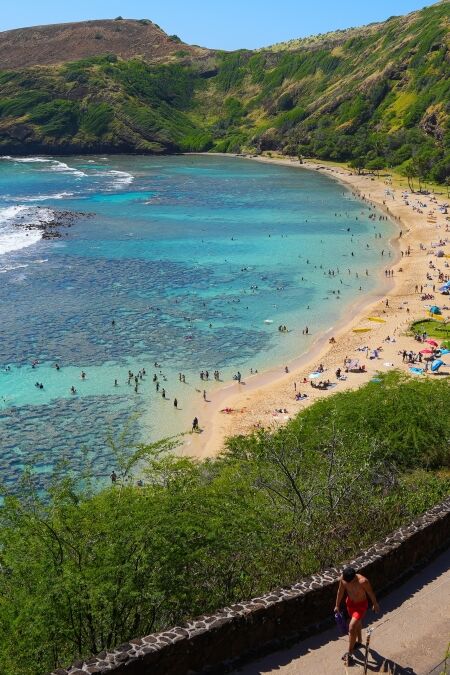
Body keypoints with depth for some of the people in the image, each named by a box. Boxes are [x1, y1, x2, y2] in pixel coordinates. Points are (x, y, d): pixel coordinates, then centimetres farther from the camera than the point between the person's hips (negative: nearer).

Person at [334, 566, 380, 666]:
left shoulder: (363, 581, -36)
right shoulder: (342, 579, -23)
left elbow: (371, 593, -16)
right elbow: (340, 591, -3)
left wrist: (375, 604, 1)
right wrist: (337, 605, 7)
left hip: (361, 604, -5)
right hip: (350, 603, 5)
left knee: (352, 627, -13)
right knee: (357, 623, 27)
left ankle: (349, 653, 2)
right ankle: (359, 641, 53)